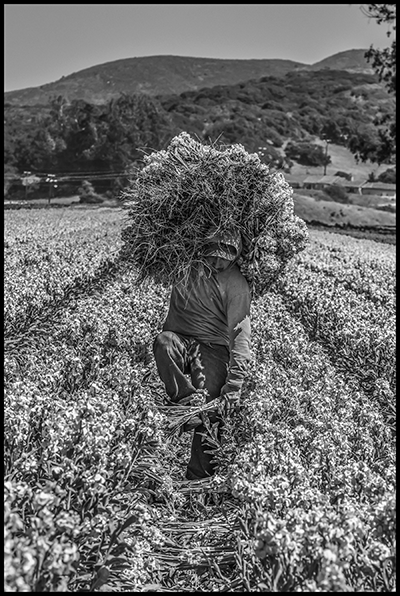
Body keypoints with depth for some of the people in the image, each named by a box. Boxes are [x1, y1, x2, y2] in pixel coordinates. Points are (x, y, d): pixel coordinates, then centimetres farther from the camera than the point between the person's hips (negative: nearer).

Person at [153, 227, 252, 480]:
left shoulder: (237, 285, -9)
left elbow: (240, 335, -14)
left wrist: (234, 383, -22)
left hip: (213, 348, -2)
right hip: (180, 338, 3)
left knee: (211, 413, -17)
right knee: (164, 341, -34)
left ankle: (201, 478, -6)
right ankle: (187, 404, -30)